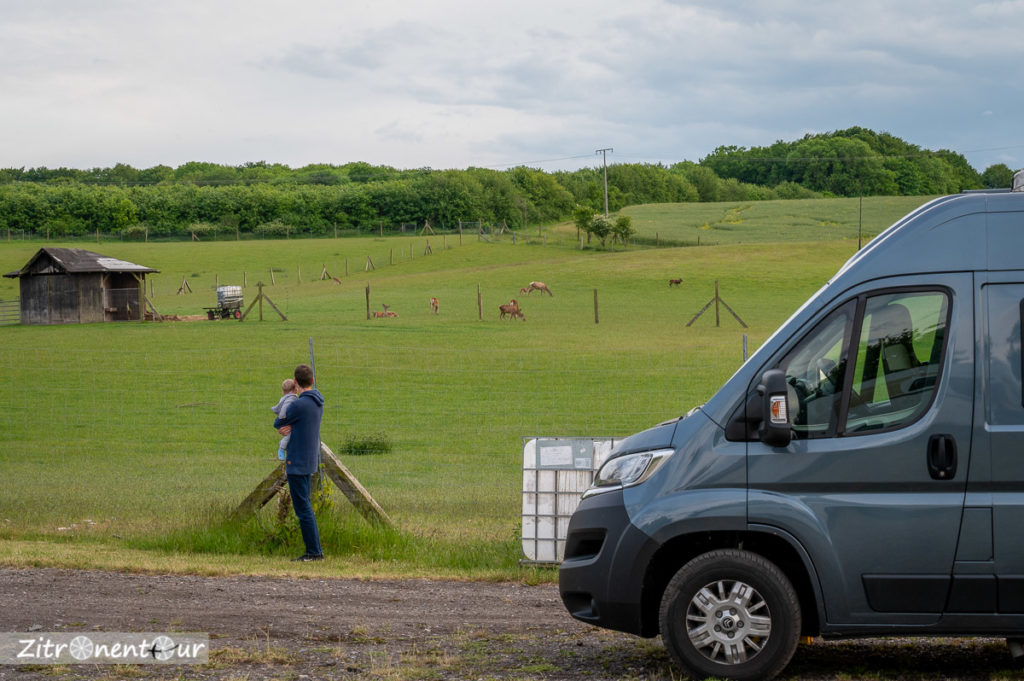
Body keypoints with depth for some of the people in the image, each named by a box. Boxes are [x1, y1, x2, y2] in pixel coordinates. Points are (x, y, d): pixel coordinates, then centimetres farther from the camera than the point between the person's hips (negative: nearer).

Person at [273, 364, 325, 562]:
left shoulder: (299, 405, -19)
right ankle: (313, 551, 14)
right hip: (309, 462, 9)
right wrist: (287, 428, -7)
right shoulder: (318, 403, 9)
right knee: (304, 506, 14)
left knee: (302, 508, -5)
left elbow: (278, 423, -6)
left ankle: (314, 551, -5)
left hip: (297, 462, -9)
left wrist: (283, 425, 11)